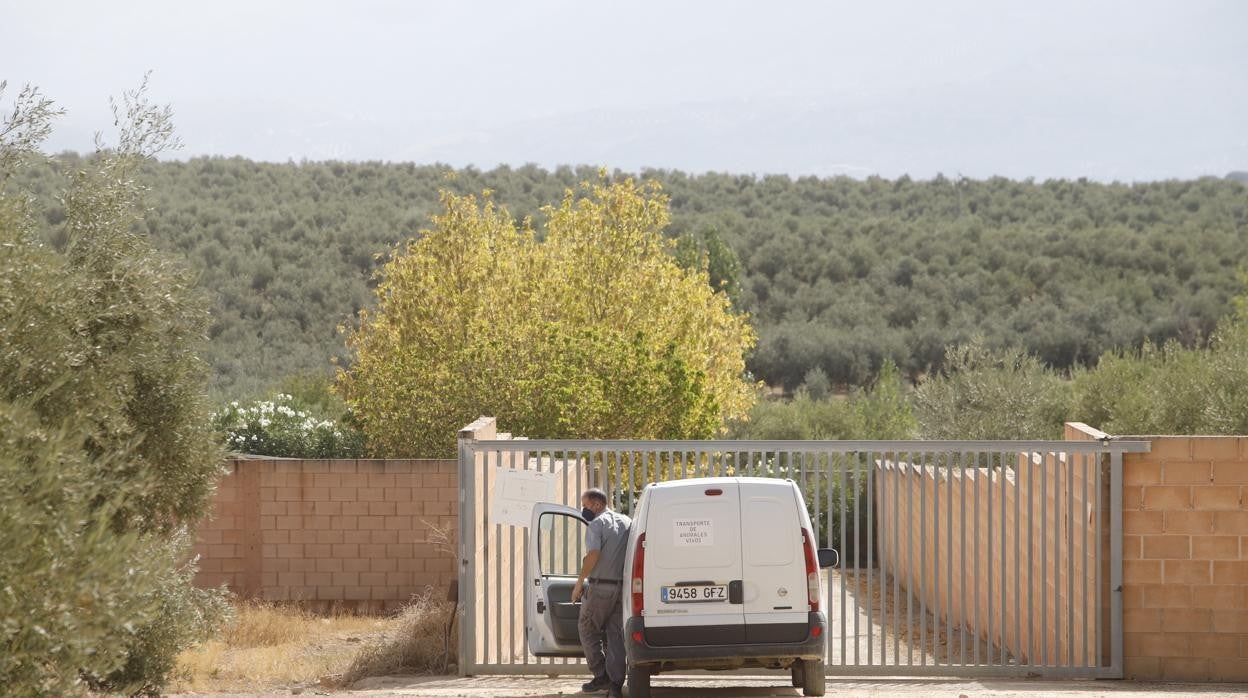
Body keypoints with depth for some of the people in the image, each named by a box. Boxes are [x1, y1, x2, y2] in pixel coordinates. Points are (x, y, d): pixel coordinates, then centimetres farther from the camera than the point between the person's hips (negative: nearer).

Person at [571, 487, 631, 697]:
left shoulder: (597, 524, -8)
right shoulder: (626, 522, 13)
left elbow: (593, 554, -20)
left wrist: (579, 583, -16)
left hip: (601, 586, -6)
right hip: (622, 587, 6)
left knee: (588, 629, 8)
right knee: (616, 634, 7)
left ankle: (601, 676, 2)